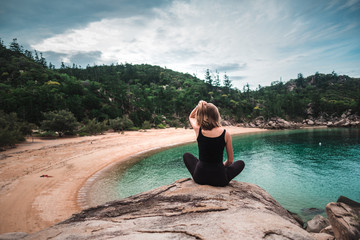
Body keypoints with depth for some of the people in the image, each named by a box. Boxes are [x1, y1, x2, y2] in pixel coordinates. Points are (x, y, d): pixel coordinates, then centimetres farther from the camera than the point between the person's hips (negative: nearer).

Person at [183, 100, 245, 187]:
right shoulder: (225, 134, -10)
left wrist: (199, 106, 0)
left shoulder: (198, 130, -8)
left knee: (186, 155, 31)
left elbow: (191, 117, 18)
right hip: (219, 180, 0)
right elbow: (230, 160, 0)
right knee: (241, 163, 27)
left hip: (199, 177, 1)